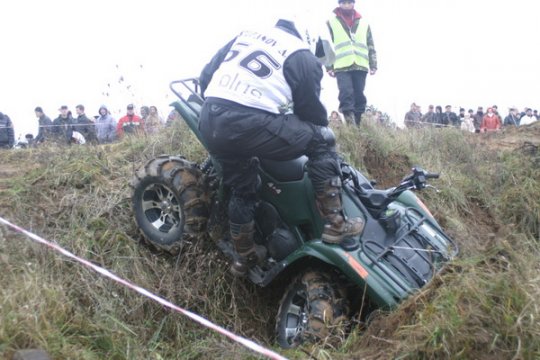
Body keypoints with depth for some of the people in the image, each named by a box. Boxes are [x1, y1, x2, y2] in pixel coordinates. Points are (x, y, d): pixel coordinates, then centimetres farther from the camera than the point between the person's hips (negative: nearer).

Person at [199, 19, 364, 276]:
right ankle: (335, 224, 11)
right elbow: (310, 108, 15)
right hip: (252, 125, -6)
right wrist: (322, 126, 38)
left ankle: (244, 257, 41)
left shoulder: (243, 35, 28)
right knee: (319, 144, 11)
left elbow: (206, 76, 26)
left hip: (209, 120, 7)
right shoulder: (303, 57, 13)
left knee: (241, 189, 25)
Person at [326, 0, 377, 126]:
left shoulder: (364, 23, 18)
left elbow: (371, 46, 16)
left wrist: (373, 65, 7)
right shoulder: (331, 23, 11)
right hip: (342, 66, -2)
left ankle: (358, 124, 8)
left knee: (359, 96, 1)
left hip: (360, 66, 3)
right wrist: (329, 67, -2)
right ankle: (351, 125, -17)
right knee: (346, 94, -15)